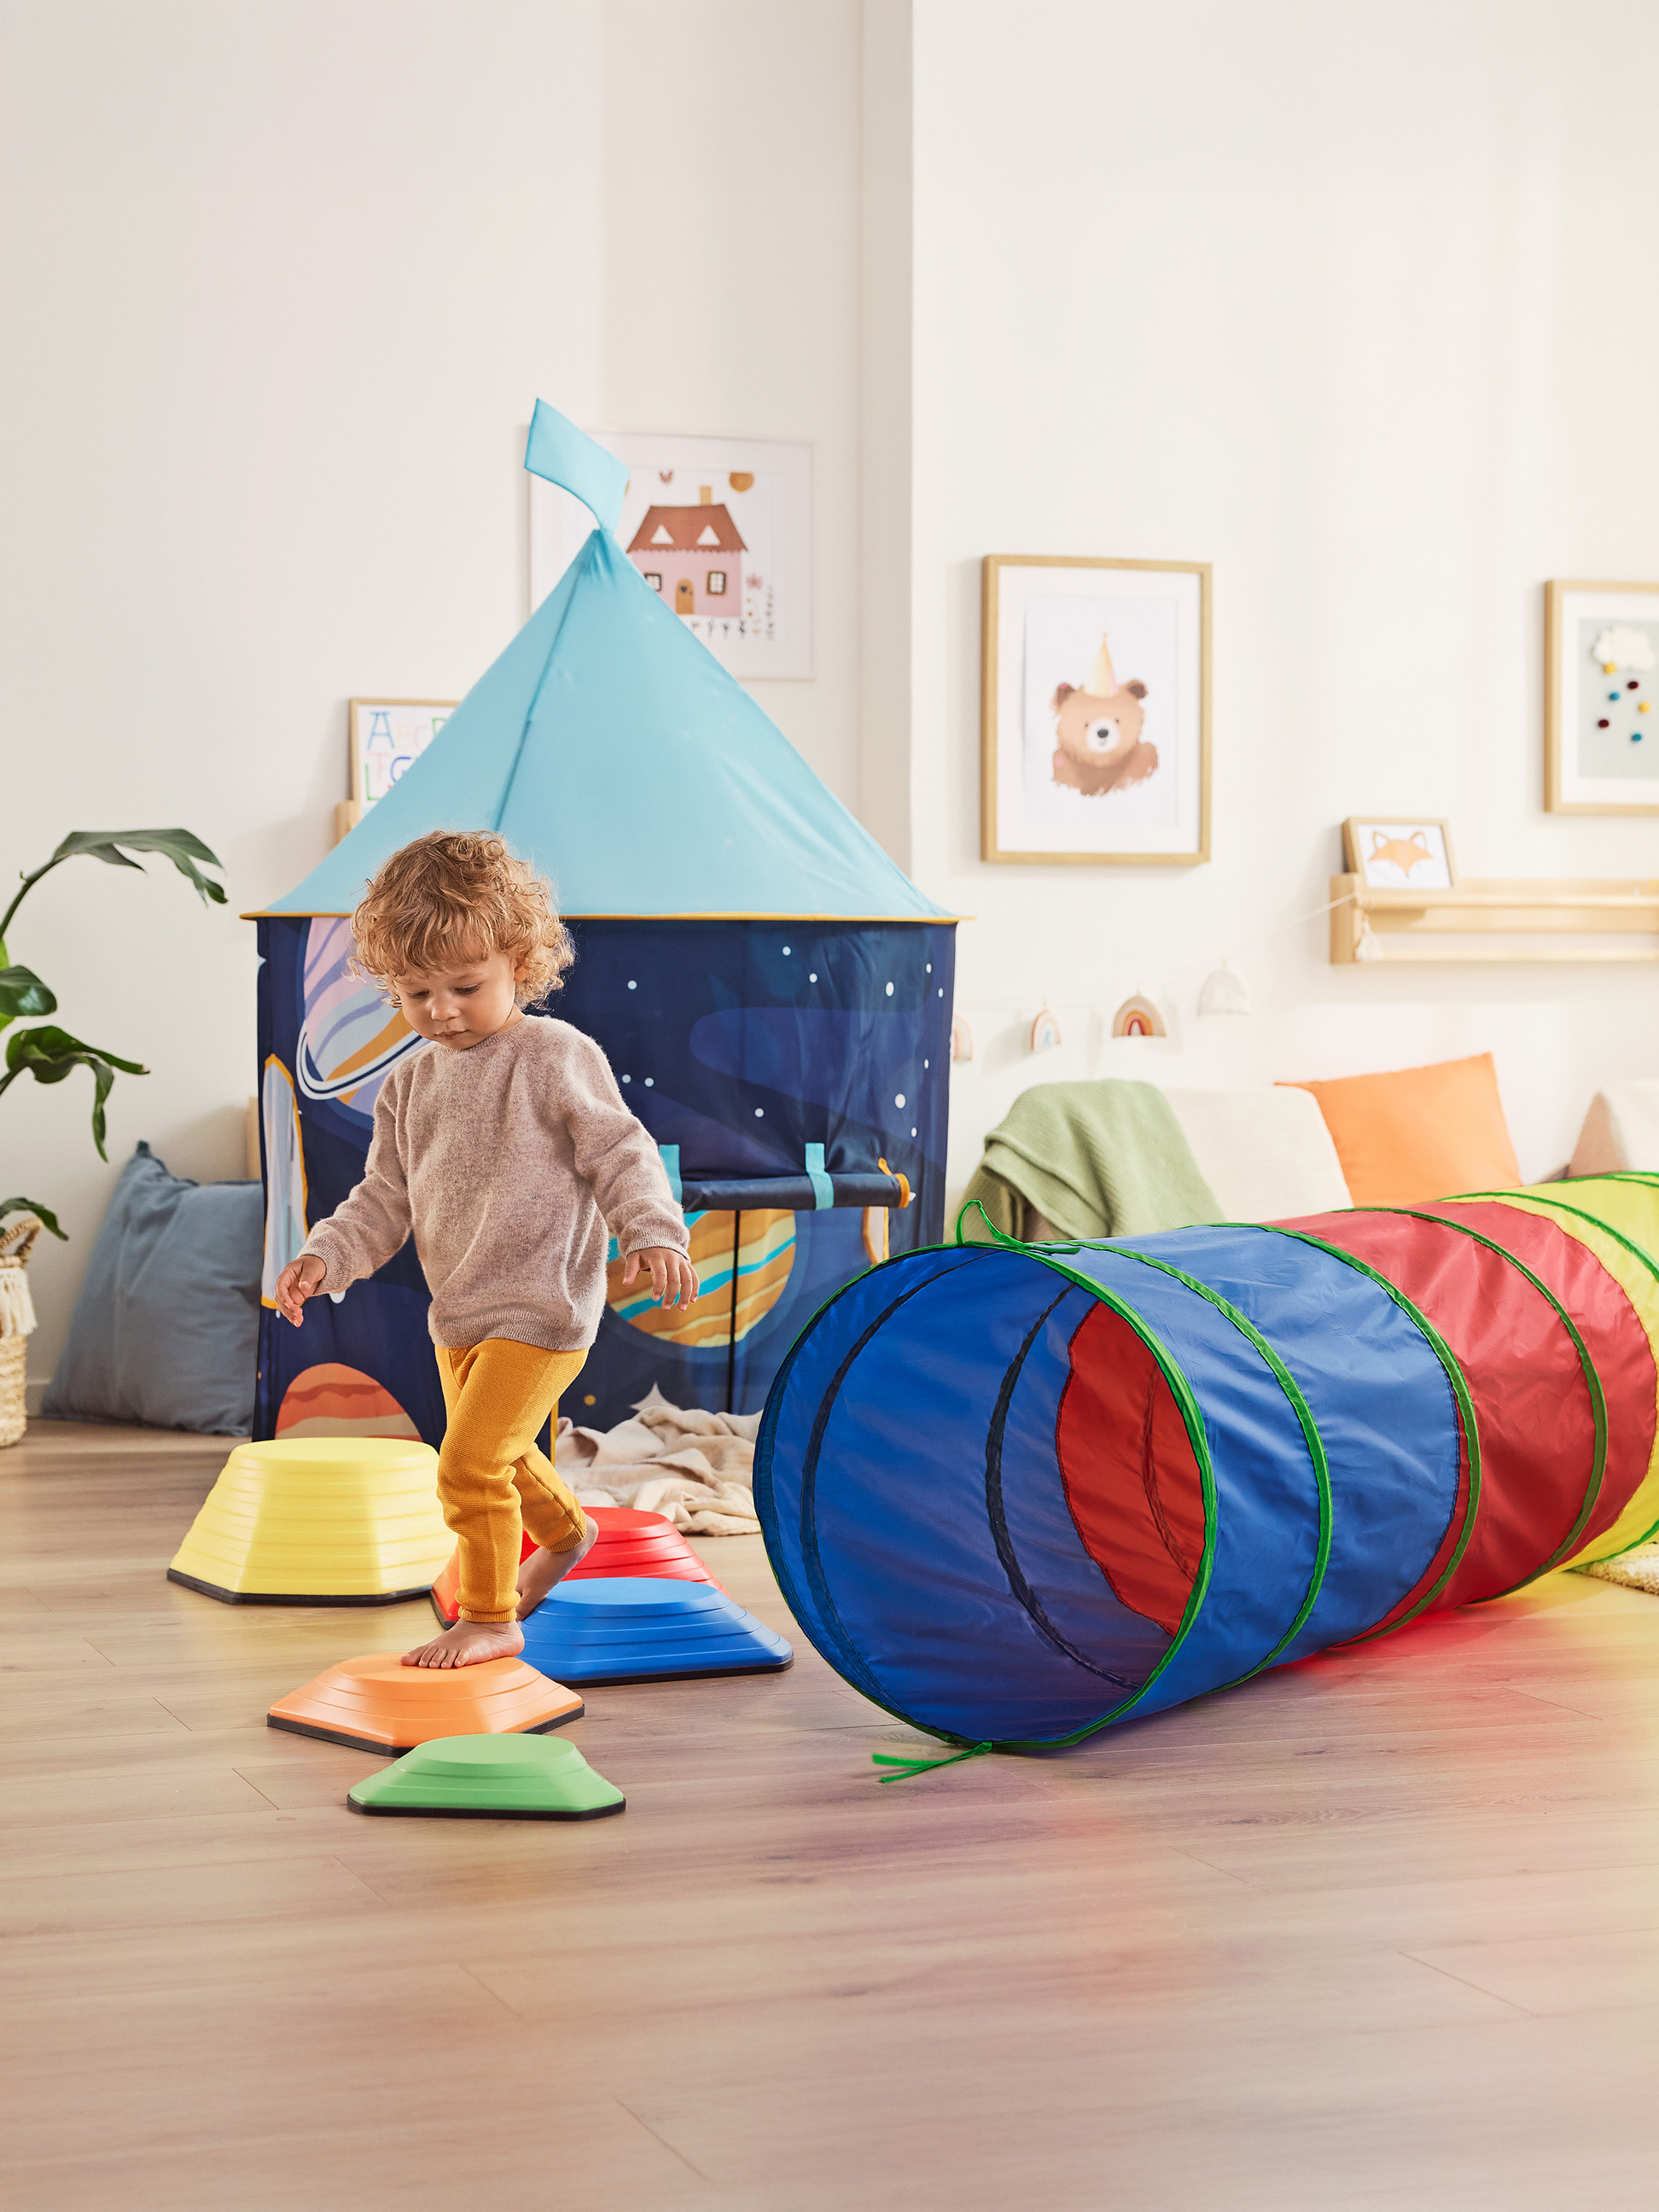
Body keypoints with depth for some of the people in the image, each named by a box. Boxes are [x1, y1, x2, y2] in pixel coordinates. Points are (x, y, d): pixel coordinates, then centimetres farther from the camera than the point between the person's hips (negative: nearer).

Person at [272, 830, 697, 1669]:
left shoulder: (558, 1058, -12)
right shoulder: (411, 1081, 7)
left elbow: (621, 1154, -11)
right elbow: (385, 1196, 11)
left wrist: (653, 1234, -25)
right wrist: (324, 1257, -3)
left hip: (539, 1308, -7)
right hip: (457, 1314, 7)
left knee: (470, 1464, -14)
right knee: (501, 1454, 25)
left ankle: (489, 1617, 3)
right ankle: (565, 1532, 53)